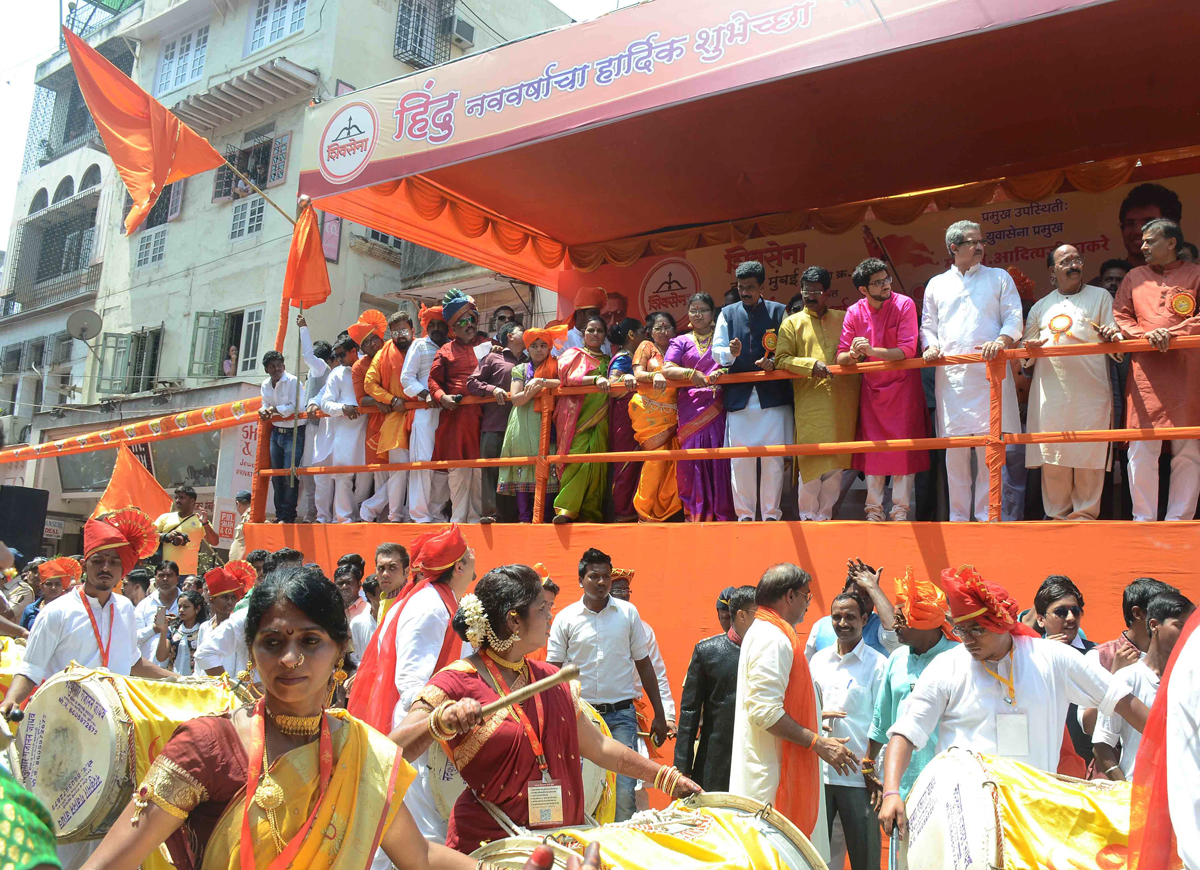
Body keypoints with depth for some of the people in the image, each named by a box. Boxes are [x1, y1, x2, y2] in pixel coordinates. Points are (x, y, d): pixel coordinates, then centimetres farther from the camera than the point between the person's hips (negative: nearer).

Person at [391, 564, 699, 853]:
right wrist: (440, 721, -42)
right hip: (489, 845, -5)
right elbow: (393, 752, -23)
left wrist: (667, 777, 14)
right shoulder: (457, 683, -13)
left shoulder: (550, 678, 7)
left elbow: (596, 745, 14)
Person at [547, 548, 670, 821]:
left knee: (623, 793, -4)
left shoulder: (628, 612, 4)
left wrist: (659, 715, 8)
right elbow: (554, 672, 5)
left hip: (622, 714, 0)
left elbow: (644, 664, 10)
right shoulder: (566, 618, 2)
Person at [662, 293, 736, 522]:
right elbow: (667, 369, -1)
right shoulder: (681, 342, 13)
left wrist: (724, 372, -16)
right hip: (691, 410, 0)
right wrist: (690, 373, -20)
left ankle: (722, 515, 1)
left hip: (717, 408, 0)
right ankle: (694, 514, 4)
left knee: (719, 461, -5)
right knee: (692, 462, -3)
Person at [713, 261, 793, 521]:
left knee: (774, 459, 0)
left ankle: (771, 514, 11)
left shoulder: (779, 312, 6)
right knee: (740, 460, 3)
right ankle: (744, 515, 14)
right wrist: (731, 353, -15)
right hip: (739, 396, 2)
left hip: (773, 395, -1)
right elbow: (716, 350, 6)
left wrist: (774, 362, -14)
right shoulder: (727, 313, 12)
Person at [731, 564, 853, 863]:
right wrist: (818, 743, -19)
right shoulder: (773, 638, -17)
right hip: (772, 780, -11)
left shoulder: (765, 632, 17)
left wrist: (812, 716, 30)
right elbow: (766, 712, -24)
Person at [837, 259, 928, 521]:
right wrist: (852, 355, -25)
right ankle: (874, 509, 14)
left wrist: (872, 350, -28)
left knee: (904, 449, -2)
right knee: (872, 448, 6)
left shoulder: (904, 304, -10)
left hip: (903, 387, -3)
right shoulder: (854, 312, -2)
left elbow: (908, 350, -18)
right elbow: (841, 356, -2)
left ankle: (901, 509, 6)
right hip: (871, 389, 3)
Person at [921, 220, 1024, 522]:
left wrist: (1001, 341, -16)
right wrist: (931, 346, -3)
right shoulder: (936, 284, 18)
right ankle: (958, 516, 9)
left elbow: (1014, 319, 5)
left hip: (989, 373, -1)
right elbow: (928, 325, 19)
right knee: (954, 448, 0)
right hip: (951, 375, 1)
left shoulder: (1000, 278, 13)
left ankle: (986, 515, 5)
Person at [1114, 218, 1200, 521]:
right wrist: (1146, 335, -9)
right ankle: (1144, 519, 3)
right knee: (1141, 449, -4)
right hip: (1145, 373, 1)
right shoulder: (1134, 278, 15)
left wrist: (1171, 332, -15)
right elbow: (1120, 316, 9)